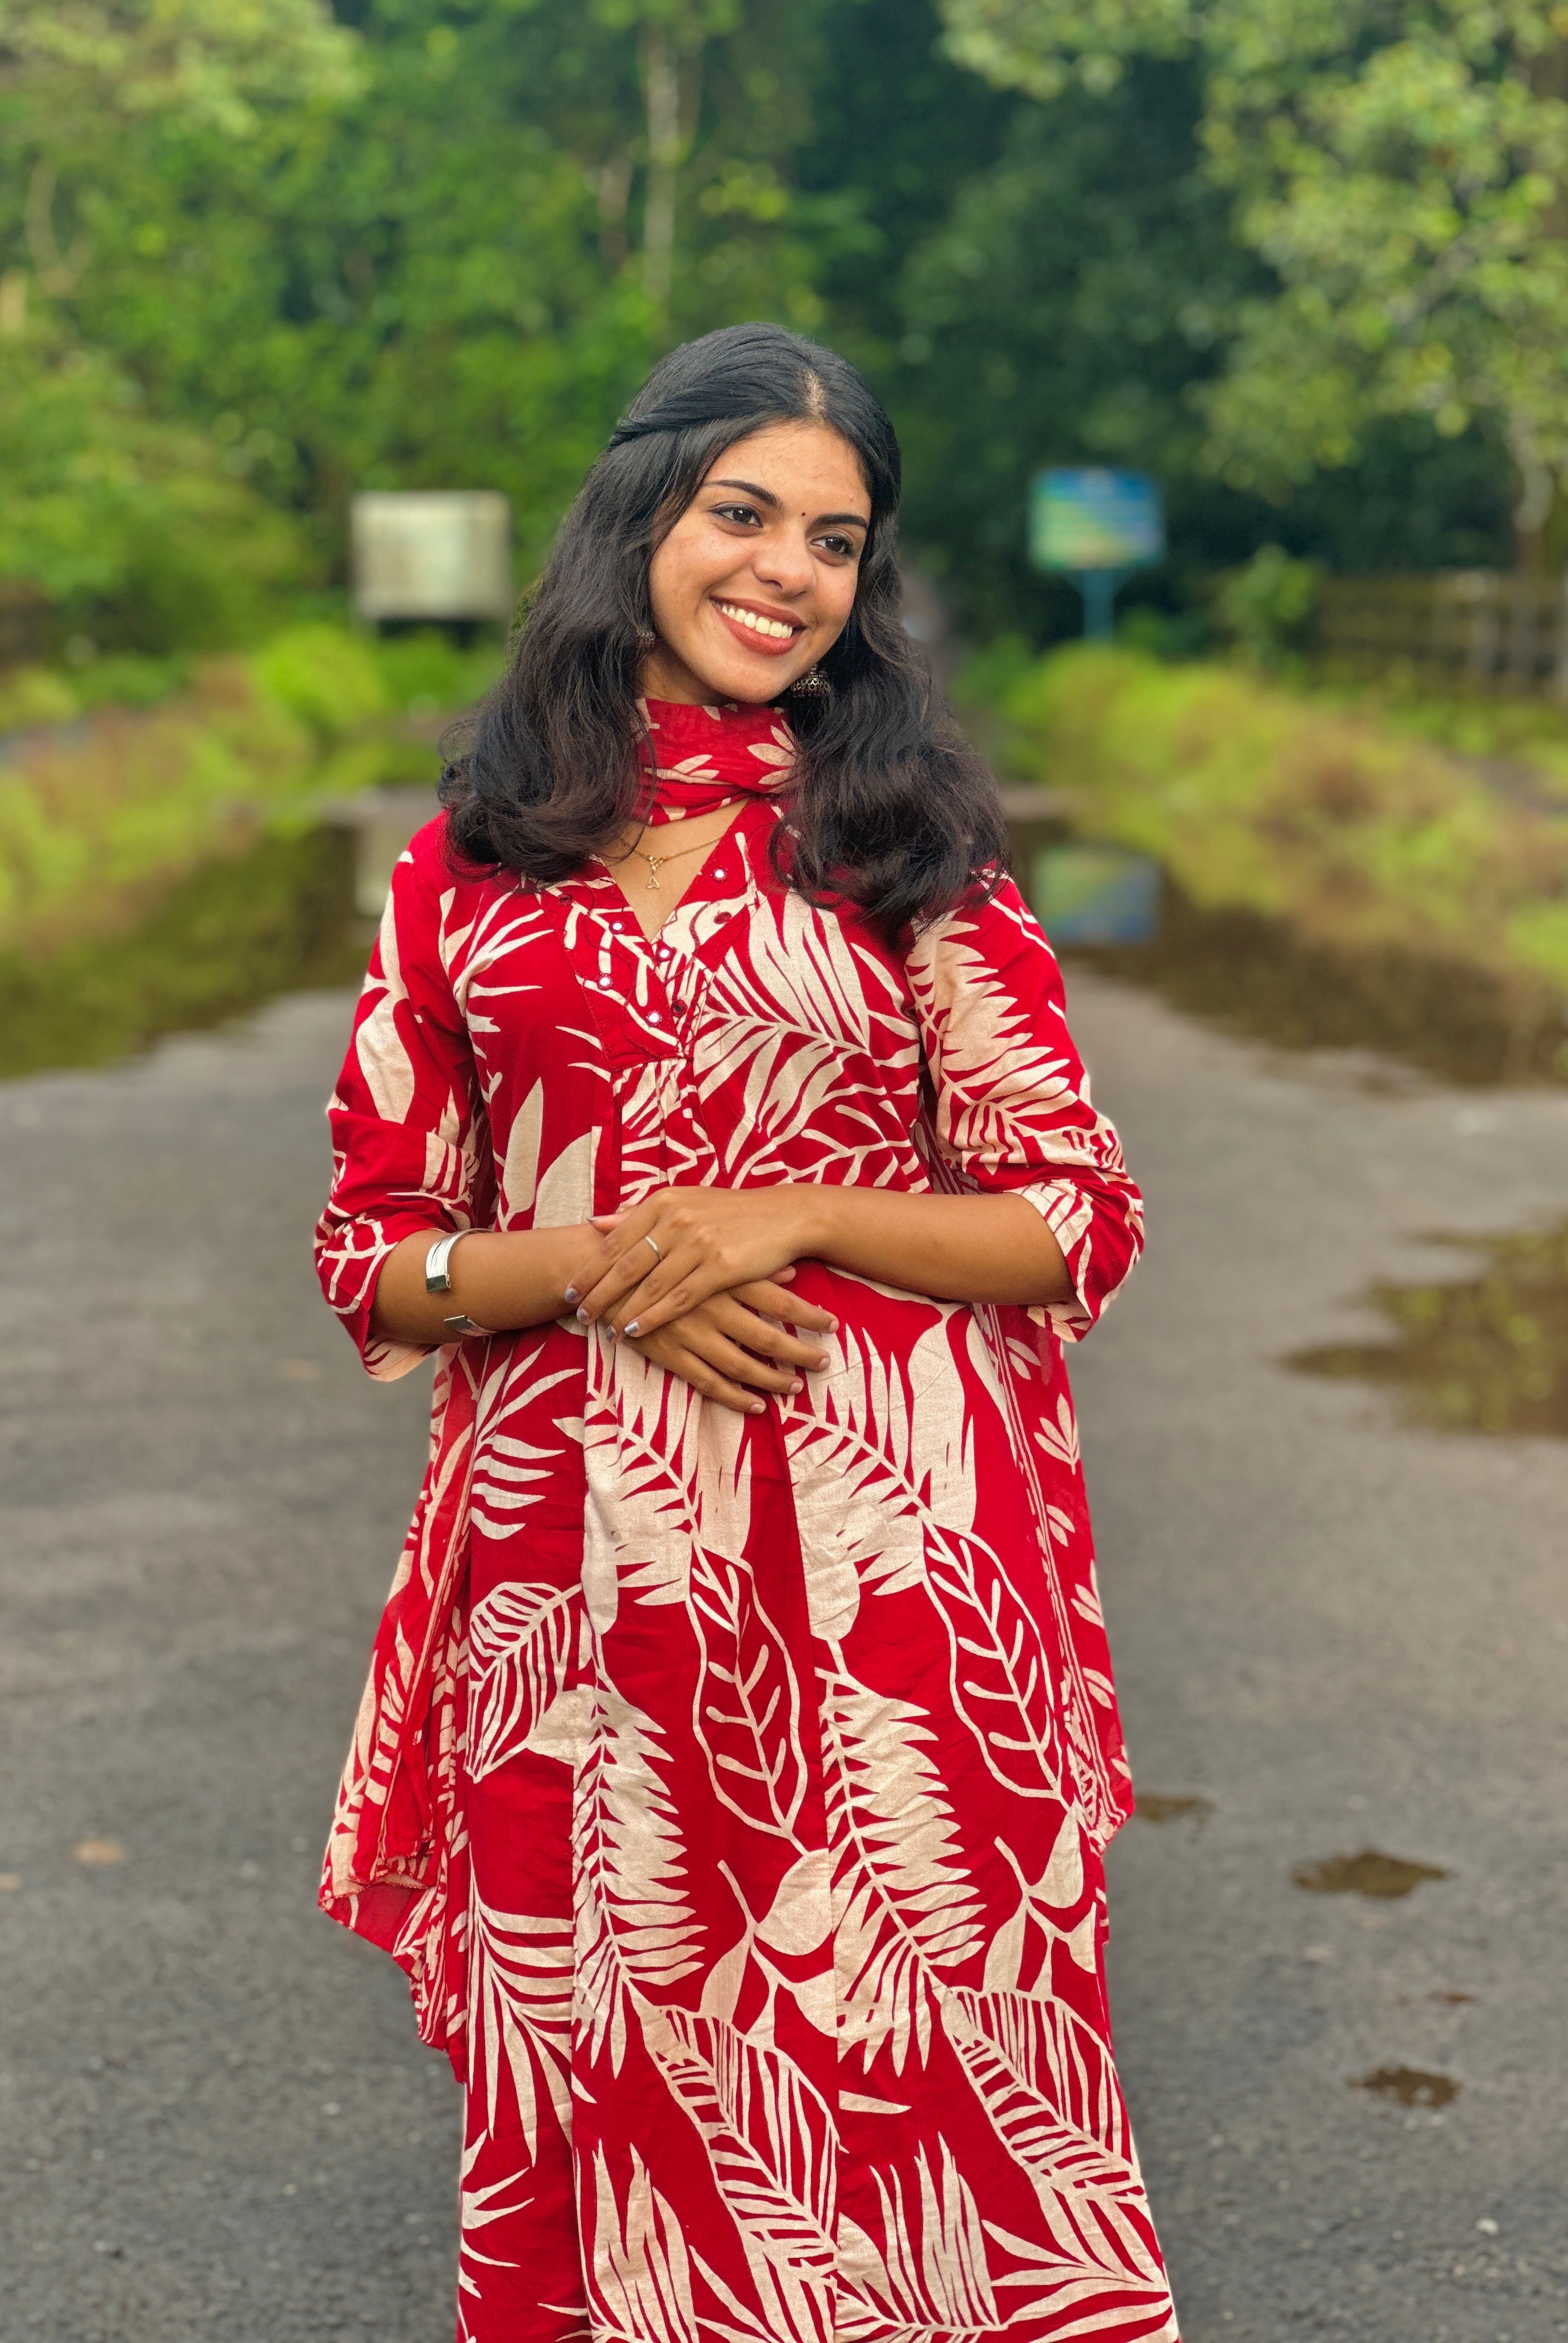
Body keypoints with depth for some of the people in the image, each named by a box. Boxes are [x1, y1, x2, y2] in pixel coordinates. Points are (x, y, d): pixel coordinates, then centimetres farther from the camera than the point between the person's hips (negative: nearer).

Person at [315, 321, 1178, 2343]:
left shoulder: (911, 842, 5)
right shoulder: (469, 863, 8)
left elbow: (1079, 1223, 3)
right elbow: (373, 1250, 9)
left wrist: (794, 1217, -12)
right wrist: (594, 1272, -10)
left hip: (884, 1552, -1)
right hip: (574, 1567, 1)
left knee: (907, 2059, 3)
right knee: (609, 2081, 9)